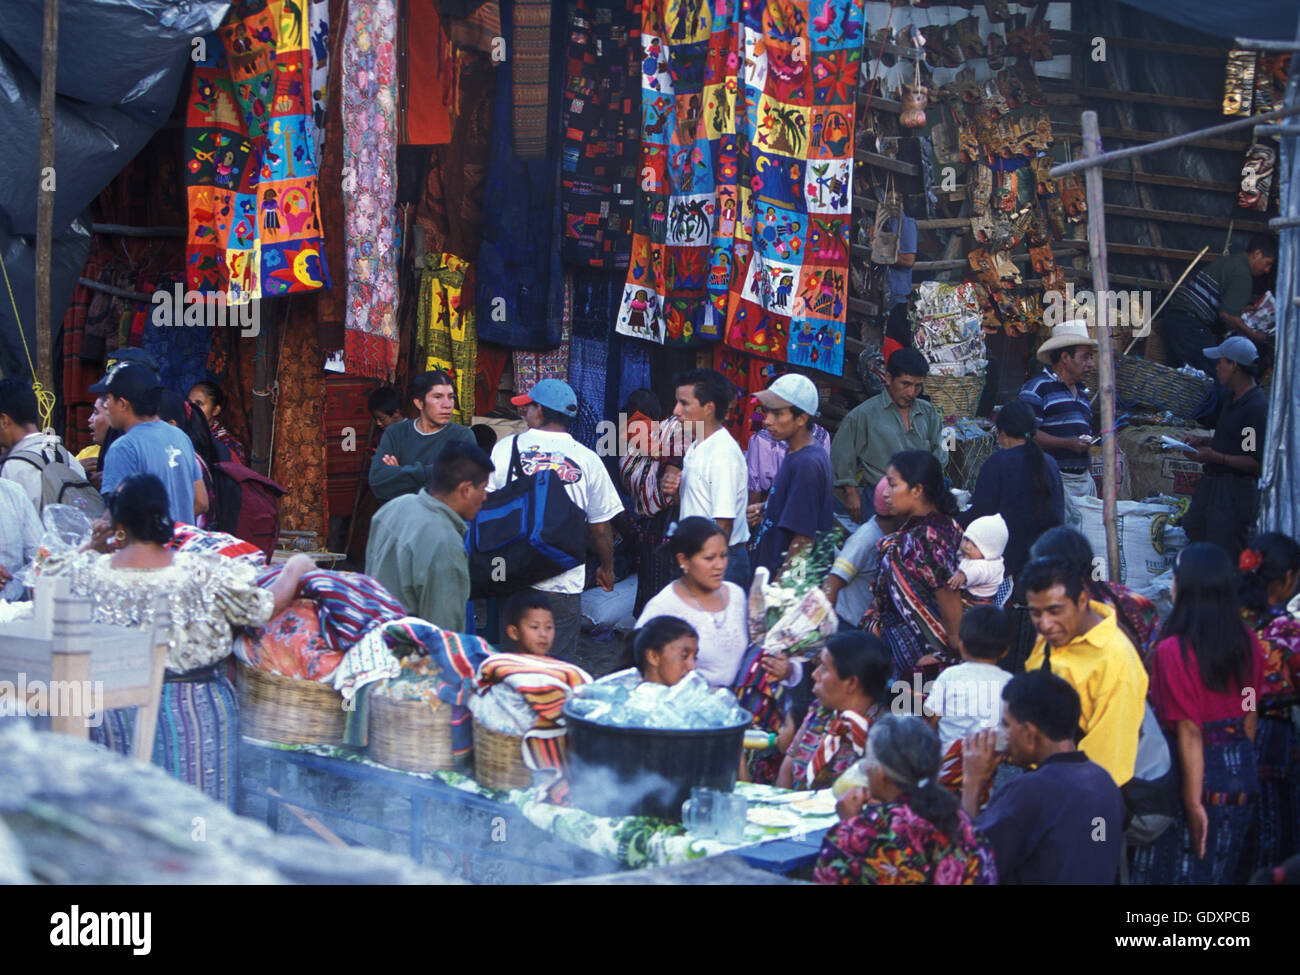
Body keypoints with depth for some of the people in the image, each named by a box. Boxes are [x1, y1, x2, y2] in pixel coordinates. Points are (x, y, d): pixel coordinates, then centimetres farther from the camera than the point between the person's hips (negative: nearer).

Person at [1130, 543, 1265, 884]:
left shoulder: (1174, 650, -18)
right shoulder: (1248, 642, 0)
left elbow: (1189, 732, -19)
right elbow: (1250, 715, 8)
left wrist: (1193, 802, -16)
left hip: (1197, 771, -6)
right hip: (1242, 777, 6)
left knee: (1178, 872, 7)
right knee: (1220, 874, 17)